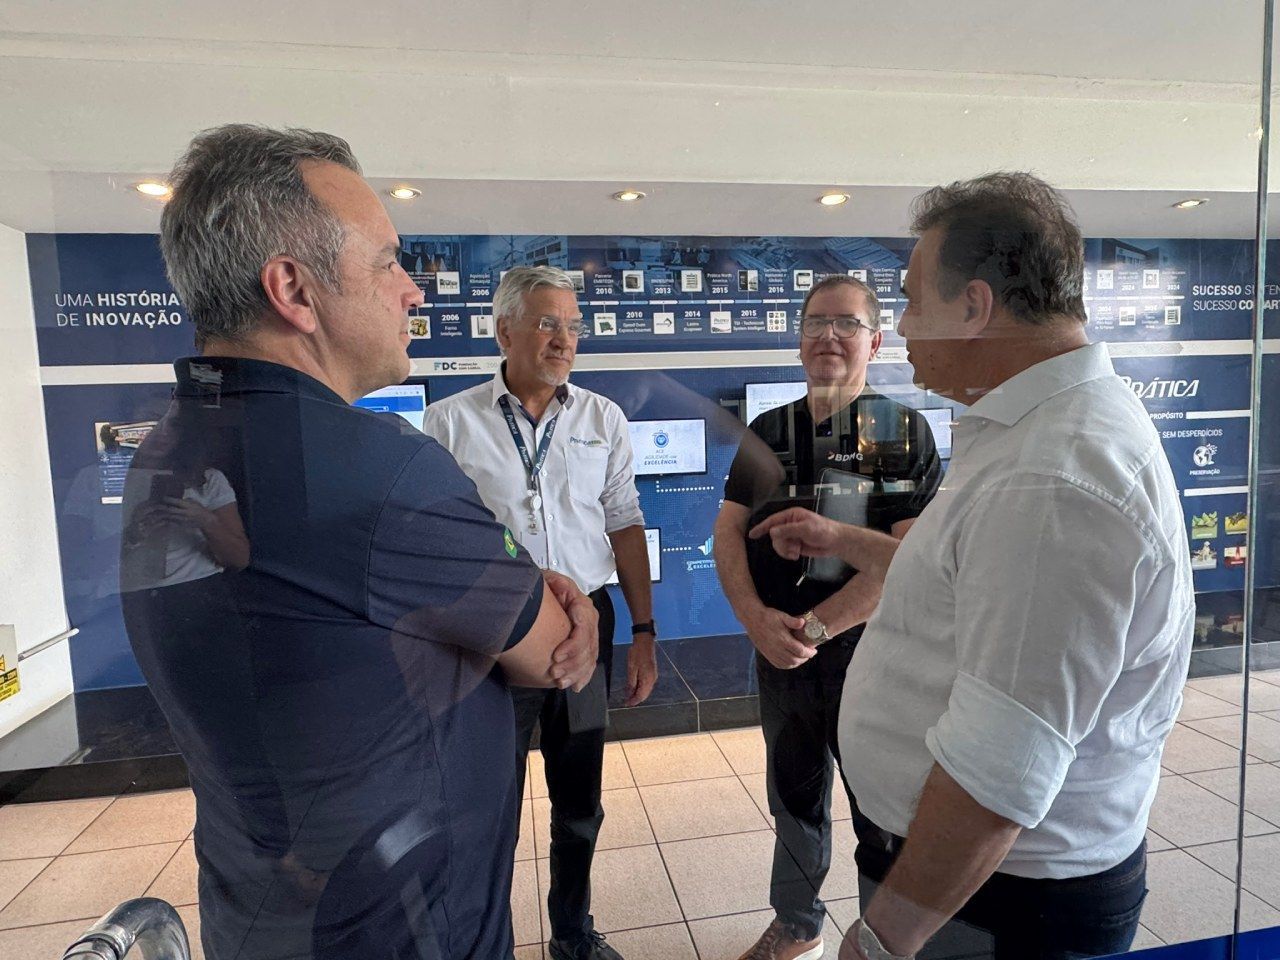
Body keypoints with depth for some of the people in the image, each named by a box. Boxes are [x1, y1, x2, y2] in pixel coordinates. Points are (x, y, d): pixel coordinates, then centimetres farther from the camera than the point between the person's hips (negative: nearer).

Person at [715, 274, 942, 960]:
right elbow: (728, 530, 1)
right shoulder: (768, 431, 5)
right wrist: (756, 617, -15)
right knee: (794, 799, 20)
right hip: (778, 651, 4)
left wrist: (814, 627, -19)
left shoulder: (907, 434, -6)